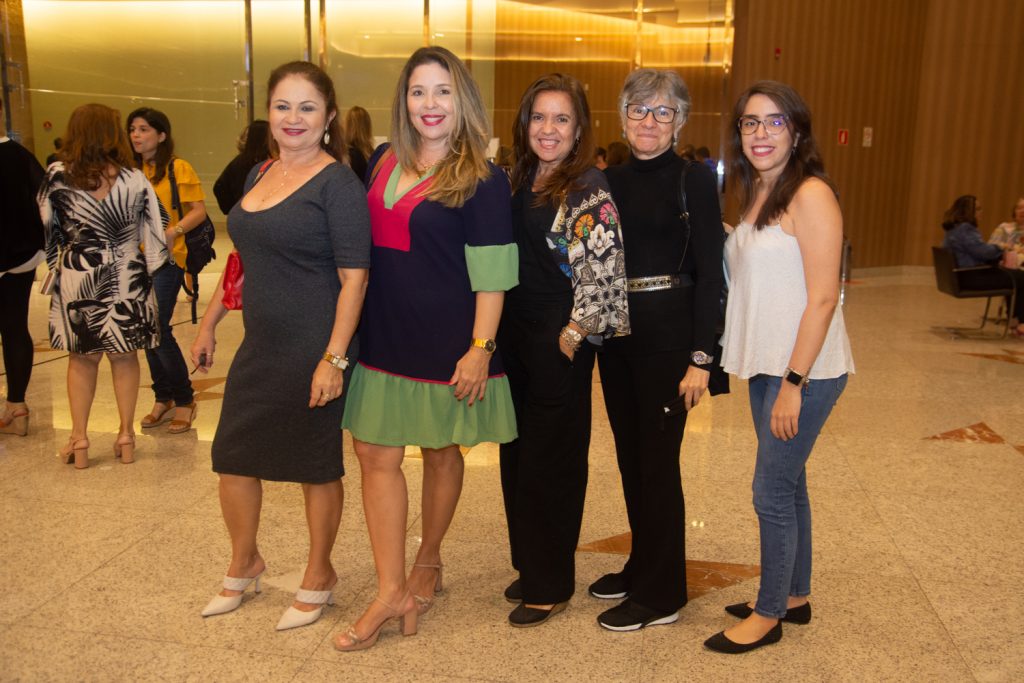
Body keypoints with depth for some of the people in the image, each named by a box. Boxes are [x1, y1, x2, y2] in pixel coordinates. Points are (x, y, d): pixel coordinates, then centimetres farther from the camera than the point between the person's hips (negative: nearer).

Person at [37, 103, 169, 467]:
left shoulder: (57, 177, -8)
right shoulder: (135, 180, -8)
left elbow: (47, 227, 2)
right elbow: (154, 234, -4)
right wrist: (147, 272, 10)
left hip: (75, 278, 0)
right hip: (126, 278, 0)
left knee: (82, 358, 13)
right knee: (124, 357, 12)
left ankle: (79, 441, 18)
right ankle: (126, 436, 19)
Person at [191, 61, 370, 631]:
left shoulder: (337, 182, -12)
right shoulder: (259, 175, 11)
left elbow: (354, 277, -16)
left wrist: (334, 359, -21)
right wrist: (210, 324, 20)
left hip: (314, 350, -7)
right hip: (259, 346, 7)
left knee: (318, 465, 8)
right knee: (233, 455, 14)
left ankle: (319, 576, 29)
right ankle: (245, 563, 38)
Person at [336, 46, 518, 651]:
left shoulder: (482, 180, -9)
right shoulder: (383, 163, 7)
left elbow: (490, 275, -12)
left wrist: (480, 347, -18)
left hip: (447, 339, -5)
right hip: (384, 334, 5)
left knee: (441, 451, 11)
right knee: (376, 454, 2)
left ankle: (428, 563, 33)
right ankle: (392, 592, 11)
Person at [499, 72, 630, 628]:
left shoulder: (589, 188, -11)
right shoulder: (519, 180, 10)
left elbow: (602, 270, -17)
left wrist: (574, 334, -16)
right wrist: (497, 331, 12)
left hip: (560, 342, -7)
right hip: (514, 337, 7)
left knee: (551, 461, 3)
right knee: (516, 455, 14)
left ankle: (550, 586, 18)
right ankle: (529, 567, 32)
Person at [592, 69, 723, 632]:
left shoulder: (693, 180, -7)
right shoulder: (612, 180, 10)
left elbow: (708, 272, -10)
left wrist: (701, 357, -15)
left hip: (669, 331, -6)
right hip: (615, 329, 6)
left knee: (657, 459, 0)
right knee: (630, 455, 14)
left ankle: (660, 594, 15)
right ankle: (642, 565, 32)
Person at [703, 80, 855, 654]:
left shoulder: (811, 195, -15)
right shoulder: (756, 196, 11)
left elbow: (823, 298, -19)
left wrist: (794, 382, -21)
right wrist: (772, 377, 12)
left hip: (805, 370, -8)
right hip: (766, 367, 8)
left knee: (772, 491, 0)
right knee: (788, 483, 17)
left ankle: (769, 615, 17)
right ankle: (795, 597, 33)